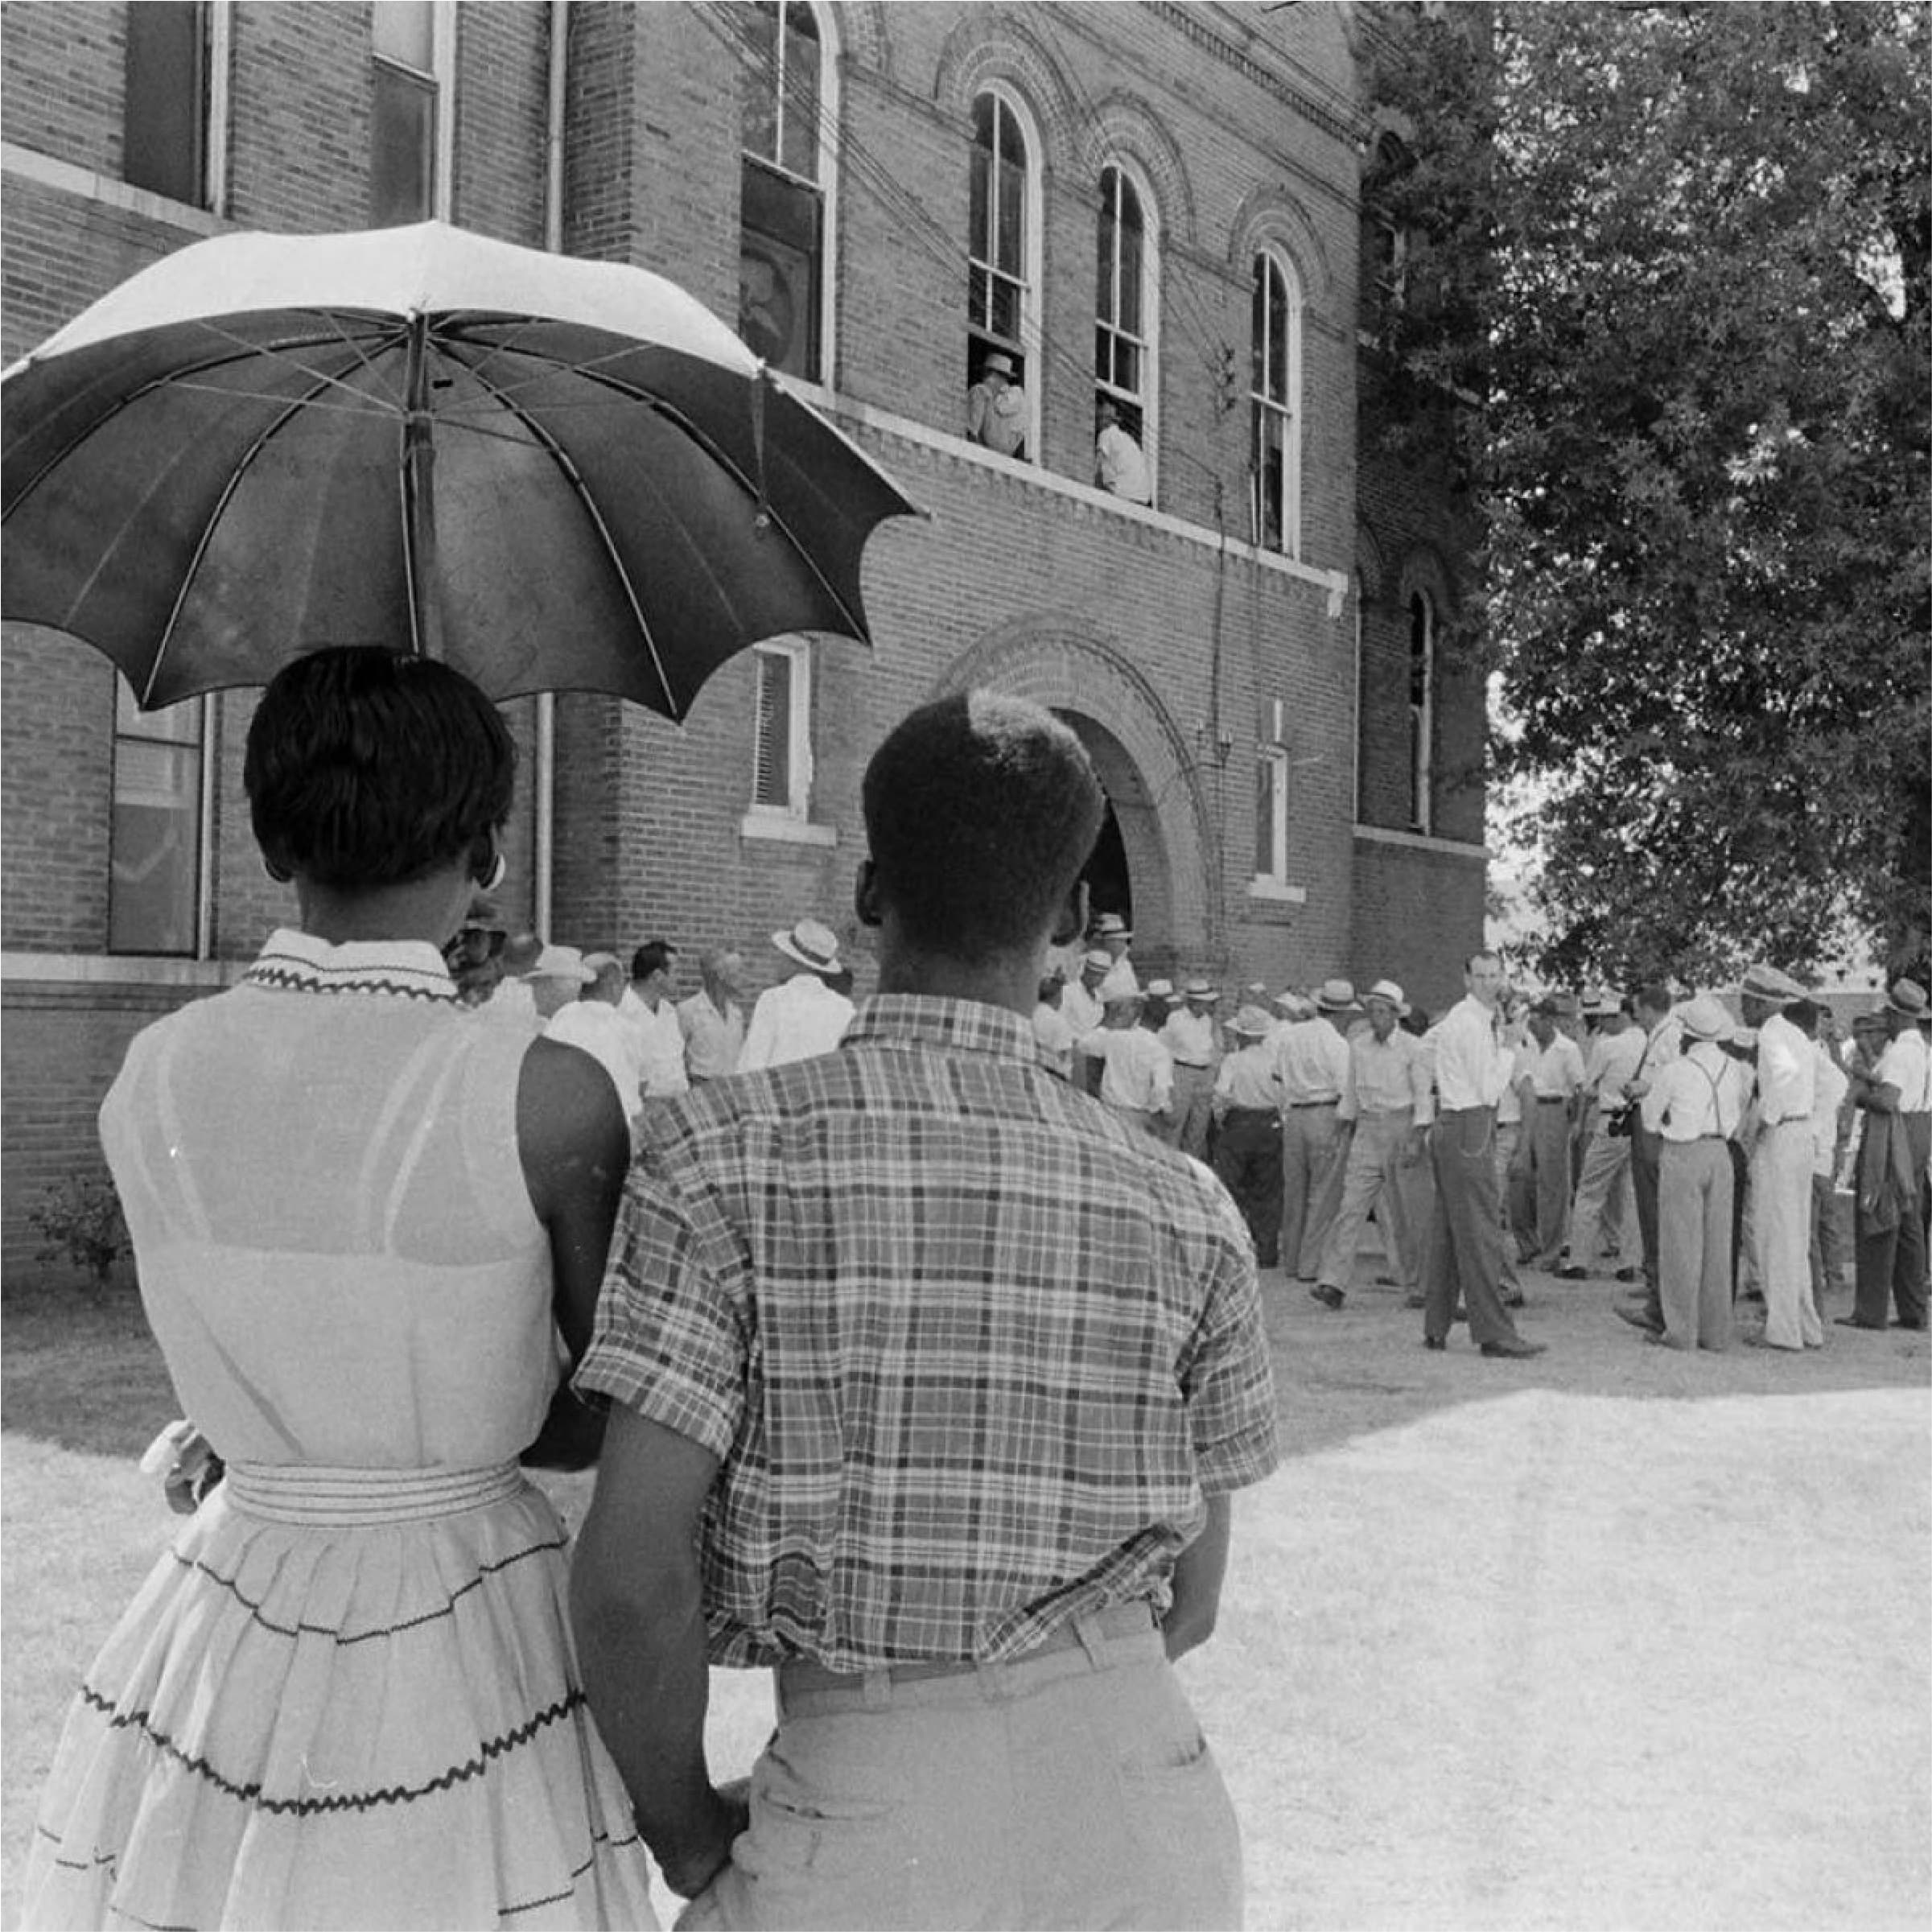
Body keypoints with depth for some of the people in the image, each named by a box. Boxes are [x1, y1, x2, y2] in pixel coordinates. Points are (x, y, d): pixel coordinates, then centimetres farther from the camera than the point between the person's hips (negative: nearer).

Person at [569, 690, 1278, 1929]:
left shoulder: (725, 1158, -12)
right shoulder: (1185, 1214, -2)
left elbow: (633, 1579, -16)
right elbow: (1189, 1603, 6)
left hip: (869, 1824, -3)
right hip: (1142, 1790, 3)